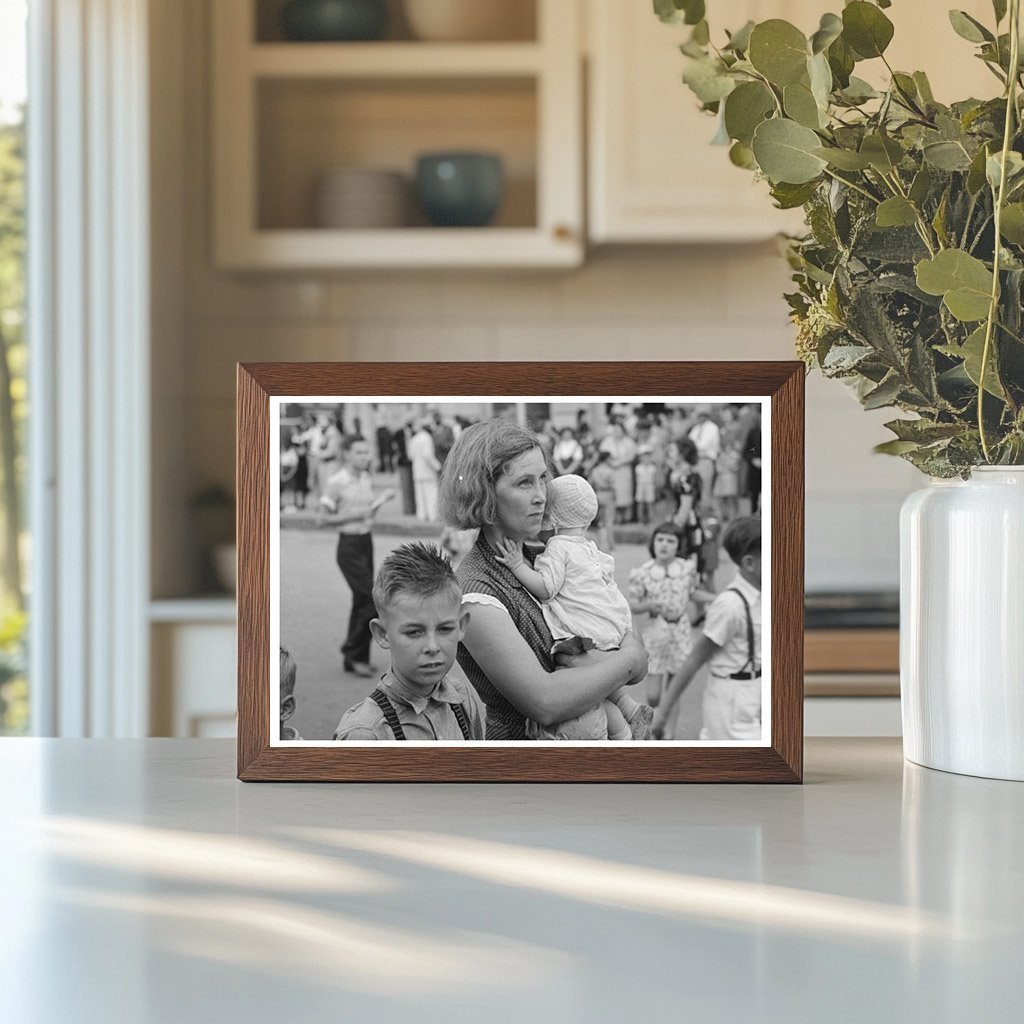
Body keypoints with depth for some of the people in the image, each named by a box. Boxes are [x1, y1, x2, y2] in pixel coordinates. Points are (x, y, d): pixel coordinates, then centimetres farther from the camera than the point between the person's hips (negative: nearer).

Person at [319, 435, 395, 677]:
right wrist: (353, 515, -17)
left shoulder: (366, 478, 10)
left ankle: (354, 659, 20)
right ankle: (352, 651, 2)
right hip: (349, 546, -8)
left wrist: (381, 499, 2)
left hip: (366, 541, 8)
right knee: (373, 600, -13)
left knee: (362, 602, 11)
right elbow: (322, 519, -12)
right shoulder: (336, 483, -13)